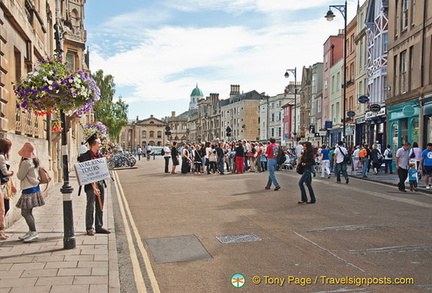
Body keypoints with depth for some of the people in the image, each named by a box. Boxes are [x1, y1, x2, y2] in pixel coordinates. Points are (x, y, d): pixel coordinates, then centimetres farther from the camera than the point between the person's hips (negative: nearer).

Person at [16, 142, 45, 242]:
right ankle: (31, 232, 21)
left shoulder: (26, 162, -18)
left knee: (25, 212, -5)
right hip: (35, 188, 10)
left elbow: (20, 176, -11)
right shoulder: (35, 161, 9)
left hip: (29, 190, -9)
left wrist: (19, 166, 2)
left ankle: (34, 232, -3)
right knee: (28, 212, 15)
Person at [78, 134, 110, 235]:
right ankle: (89, 228, 13)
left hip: (100, 183, 7)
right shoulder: (85, 156, -13)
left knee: (100, 206, 11)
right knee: (91, 207, 1)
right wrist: (93, 187, -19)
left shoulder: (99, 155, 8)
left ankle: (99, 227, 22)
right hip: (90, 184, -6)